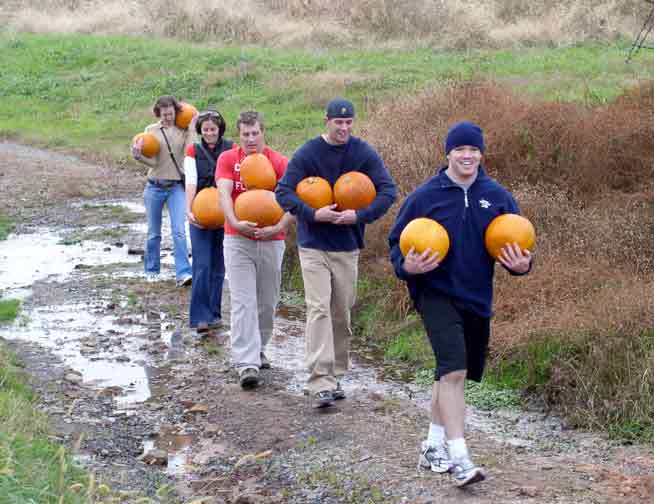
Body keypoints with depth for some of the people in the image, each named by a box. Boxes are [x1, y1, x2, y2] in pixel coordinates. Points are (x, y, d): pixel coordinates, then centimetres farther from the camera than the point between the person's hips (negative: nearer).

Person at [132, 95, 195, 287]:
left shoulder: (183, 131, 1)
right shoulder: (151, 130, -1)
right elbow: (153, 162, -7)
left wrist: (191, 129, -9)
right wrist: (138, 156, -26)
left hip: (176, 187, -1)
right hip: (155, 186, 1)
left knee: (179, 231, -14)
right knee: (154, 233, 10)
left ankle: (183, 273, -19)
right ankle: (152, 270, 27)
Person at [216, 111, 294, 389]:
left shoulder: (279, 162, -4)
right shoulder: (228, 159, -1)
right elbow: (224, 193, -13)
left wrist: (279, 227, -27)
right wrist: (235, 222, -29)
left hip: (271, 241, 1)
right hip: (237, 240, -1)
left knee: (267, 302, 12)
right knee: (243, 303, -8)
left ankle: (257, 350, 32)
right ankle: (246, 364, -12)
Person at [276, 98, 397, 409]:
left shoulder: (364, 153, -3)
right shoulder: (307, 153, -7)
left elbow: (388, 191, -5)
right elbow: (283, 192, -8)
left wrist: (361, 215, -18)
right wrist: (313, 214, -22)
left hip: (348, 246, 2)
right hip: (313, 245, -2)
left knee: (341, 313, 10)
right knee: (318, 310, -12)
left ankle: (335, 376, 23)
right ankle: (321, 382, -16)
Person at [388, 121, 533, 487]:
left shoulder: (498, 197, 3)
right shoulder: (425, 196, -4)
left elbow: (517, 243, 9)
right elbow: (398, 241, 2)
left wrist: (521, 264, -13)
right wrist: (408, 266, -18)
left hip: (478, 299, 4)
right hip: (437, 295, -4)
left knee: (452, 373, 16)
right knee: (454, 370, -20)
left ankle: (435, 444, 32)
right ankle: (459, 456, -20)